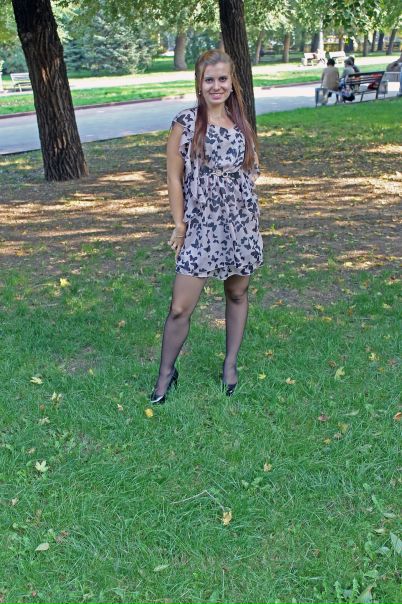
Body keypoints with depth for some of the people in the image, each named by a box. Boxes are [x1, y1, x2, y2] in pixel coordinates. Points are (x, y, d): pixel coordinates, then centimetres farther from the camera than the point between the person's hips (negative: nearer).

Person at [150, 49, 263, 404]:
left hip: (241, 224, 4)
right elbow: (174, 177, -4)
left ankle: (230, 364, 31)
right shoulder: (186, 122, -6)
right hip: (201, 225, -4)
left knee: (237, 295, 14)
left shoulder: (240, 122, 6)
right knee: (180, 308, -4)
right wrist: (179, 224, -5)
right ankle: (166, 373, 16)